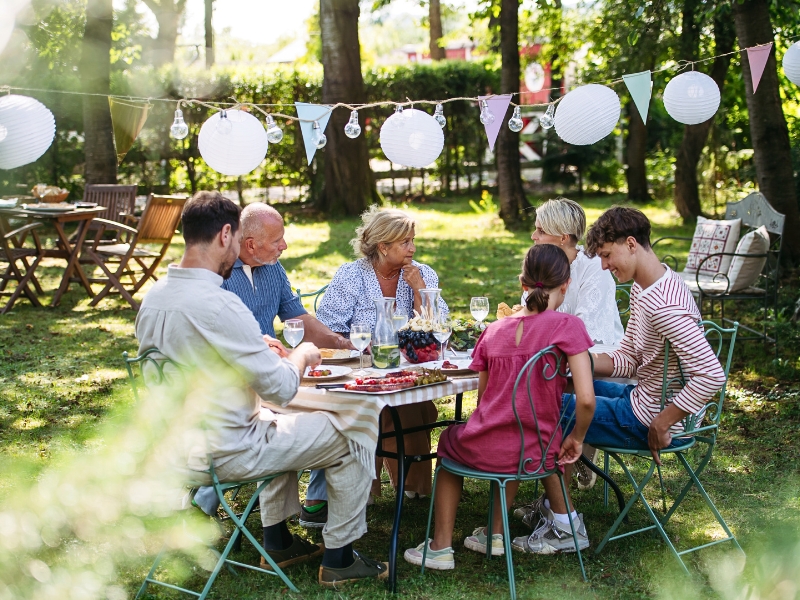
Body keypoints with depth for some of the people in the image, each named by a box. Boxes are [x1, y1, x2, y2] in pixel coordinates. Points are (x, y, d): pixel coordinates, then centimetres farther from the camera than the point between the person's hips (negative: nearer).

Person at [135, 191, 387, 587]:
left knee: (277, 421, 35)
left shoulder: (153, 297, -1)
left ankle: (277, 541, 39)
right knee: (350, 438, 5)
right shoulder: (218, 306, -28)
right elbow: (282, 389, -22)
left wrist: (260, 348, 14)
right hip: (224, 454, -9)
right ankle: (338, 559, 18)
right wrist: (300, 356, -1)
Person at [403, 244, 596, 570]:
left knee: (449, 439, 35)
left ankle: (440, 546, 32)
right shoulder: (567, 326, -10)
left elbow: (483, 399, 8)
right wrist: (575, 439, 0)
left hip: (485, 451, 1)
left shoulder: (494, 330, 1)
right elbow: (586, 399, -17)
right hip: (536, 455, 0)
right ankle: (495, 534, 39)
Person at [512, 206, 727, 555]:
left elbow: (712, 375, -34)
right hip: (645, 398, 10)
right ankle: (553, 501, 30)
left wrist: (661, 425, -26)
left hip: (649, 418, -10)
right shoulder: (642, 288, 5)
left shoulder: (664, 306, -28)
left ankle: (565, 527, 11)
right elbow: (626, 361, 9)